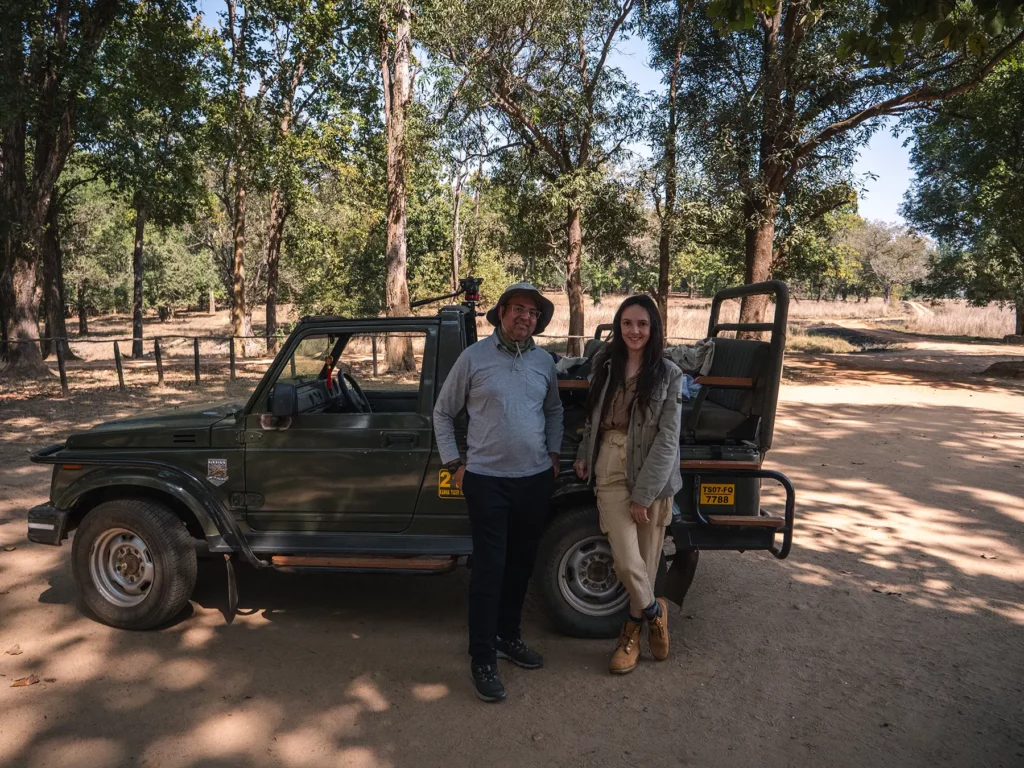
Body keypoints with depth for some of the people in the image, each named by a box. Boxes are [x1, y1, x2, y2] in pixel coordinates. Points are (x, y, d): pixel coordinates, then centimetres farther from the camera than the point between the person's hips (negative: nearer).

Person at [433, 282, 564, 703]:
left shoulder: (544, 361, 7)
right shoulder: (474, 357, -5)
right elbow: (443, 413, 2)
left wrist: (553, 452, 13)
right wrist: (453, 463, -3)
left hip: (536, 478, 5)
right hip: (487, 479, -5)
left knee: (521, 564, 15)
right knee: (489, 568, -4)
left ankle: (507, 636, 33)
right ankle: (482, 659, 9)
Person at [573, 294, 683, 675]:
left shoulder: (669, 375, -6)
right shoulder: (605, 363, 5)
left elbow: (667, 439, -10)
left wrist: (643, 493, -13)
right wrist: (584, 455, 12)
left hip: (651, 473, -2)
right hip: (610, 470, 2)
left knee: (646, 559, 7)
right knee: (626, 560, -6)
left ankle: (632, 629, 30)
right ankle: (655, 611, 22)